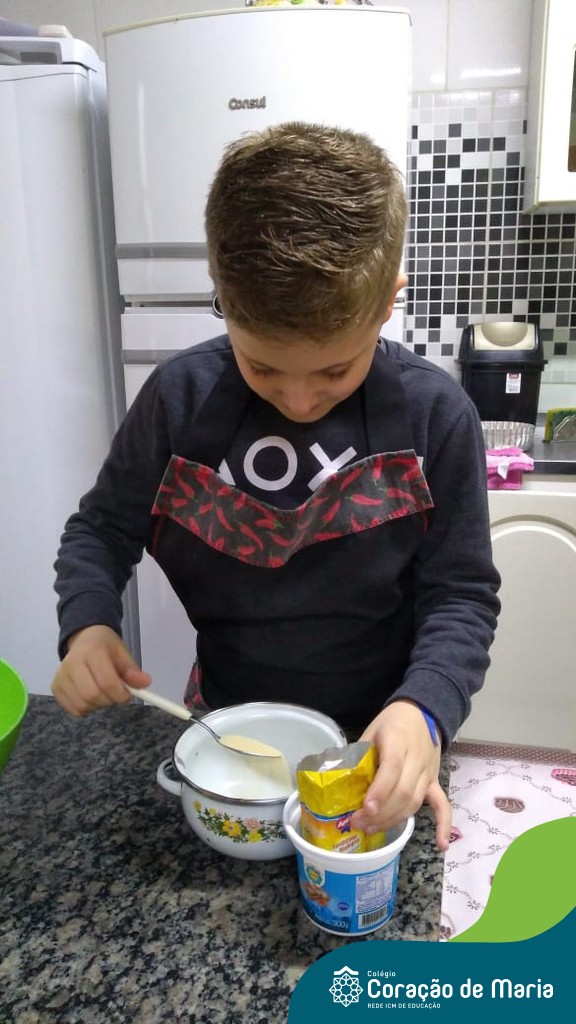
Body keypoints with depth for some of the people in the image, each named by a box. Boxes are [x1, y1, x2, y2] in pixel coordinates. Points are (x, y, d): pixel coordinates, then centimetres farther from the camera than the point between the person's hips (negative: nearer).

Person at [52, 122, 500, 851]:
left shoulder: (434, 416, -18)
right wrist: (87, 625, -21)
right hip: (225, 728, 2)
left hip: (375, 744, -1)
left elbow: (462, 591, -12)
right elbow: (102, 529, -3)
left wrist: (423, 708, -29)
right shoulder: (179, 398, -15)